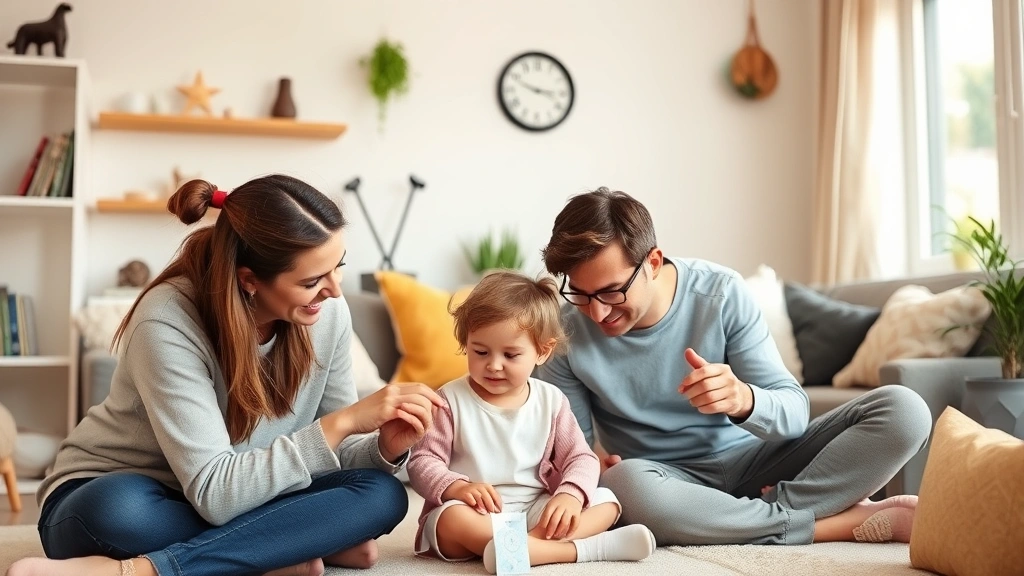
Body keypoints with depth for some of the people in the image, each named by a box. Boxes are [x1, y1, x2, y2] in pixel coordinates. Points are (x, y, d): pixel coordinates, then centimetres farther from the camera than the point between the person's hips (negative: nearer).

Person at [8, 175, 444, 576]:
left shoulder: (326, 314, -12)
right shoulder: (170, 323, -27)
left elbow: (332, 451, -3)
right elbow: (214, 492, -31)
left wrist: (385, 447, -26)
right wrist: (344, 421, -35)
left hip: (236, 502, 5)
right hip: (110, 498, -5)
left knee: (382, 495, -22)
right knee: (121, 509, -40)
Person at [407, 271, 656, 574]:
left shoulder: (551, 400, 3)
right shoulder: (452, 399, -5)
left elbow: (581, 458, 3)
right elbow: (422, 462, -7)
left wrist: (570, 495, -20)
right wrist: (458, 487, -28)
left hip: (537, 512, 4)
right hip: (477, 515, -3)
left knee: (606, 501, -12)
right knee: (453, 519, -36)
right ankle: (581, 549, -37)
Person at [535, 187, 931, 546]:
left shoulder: (721, 294, -13)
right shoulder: (565, 332, -11)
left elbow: (795, 410, -13)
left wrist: (744, 400, -36)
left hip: (752, 462, 1)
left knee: (903, 410, -17)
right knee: (626, 484, -39)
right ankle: (849, 521, -24)